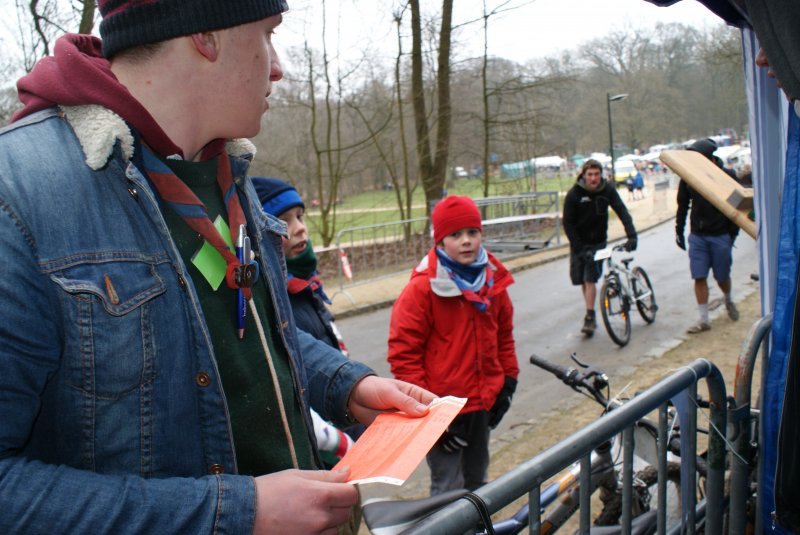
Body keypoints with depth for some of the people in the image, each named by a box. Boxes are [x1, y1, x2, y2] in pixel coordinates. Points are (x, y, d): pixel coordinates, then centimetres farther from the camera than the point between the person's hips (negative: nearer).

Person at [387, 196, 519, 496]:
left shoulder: (493, 280, 2)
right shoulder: (423, 288, -15)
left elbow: (504, 333, 15)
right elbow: (403, 352, -15)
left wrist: (508, 380, 11)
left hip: (483, 403, 6)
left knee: (477, 482, 21)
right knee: (449, 489, 1)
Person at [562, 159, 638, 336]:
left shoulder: (608, 190, -10)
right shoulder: (574, 194, -14)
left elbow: (622, 212, -16)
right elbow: (567, 223, -12)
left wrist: (632, 235, -30)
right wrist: (580, 248, -18)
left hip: (598, 242, 0)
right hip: (579, 243, 0)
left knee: (590, 279, -11)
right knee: (582, 281, 4)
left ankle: (590, 317, -7)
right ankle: (591, 313, 22)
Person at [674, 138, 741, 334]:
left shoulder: (727, 176, -9)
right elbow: (682, 205, 9)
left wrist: (733, 233, -5)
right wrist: (679, 230, 9)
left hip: (721, 235, -2)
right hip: (697, 235, 2)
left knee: (722, 276, 8)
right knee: (699, 277, -2)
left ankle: (729, 301, 40)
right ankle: (703, 319, 5)